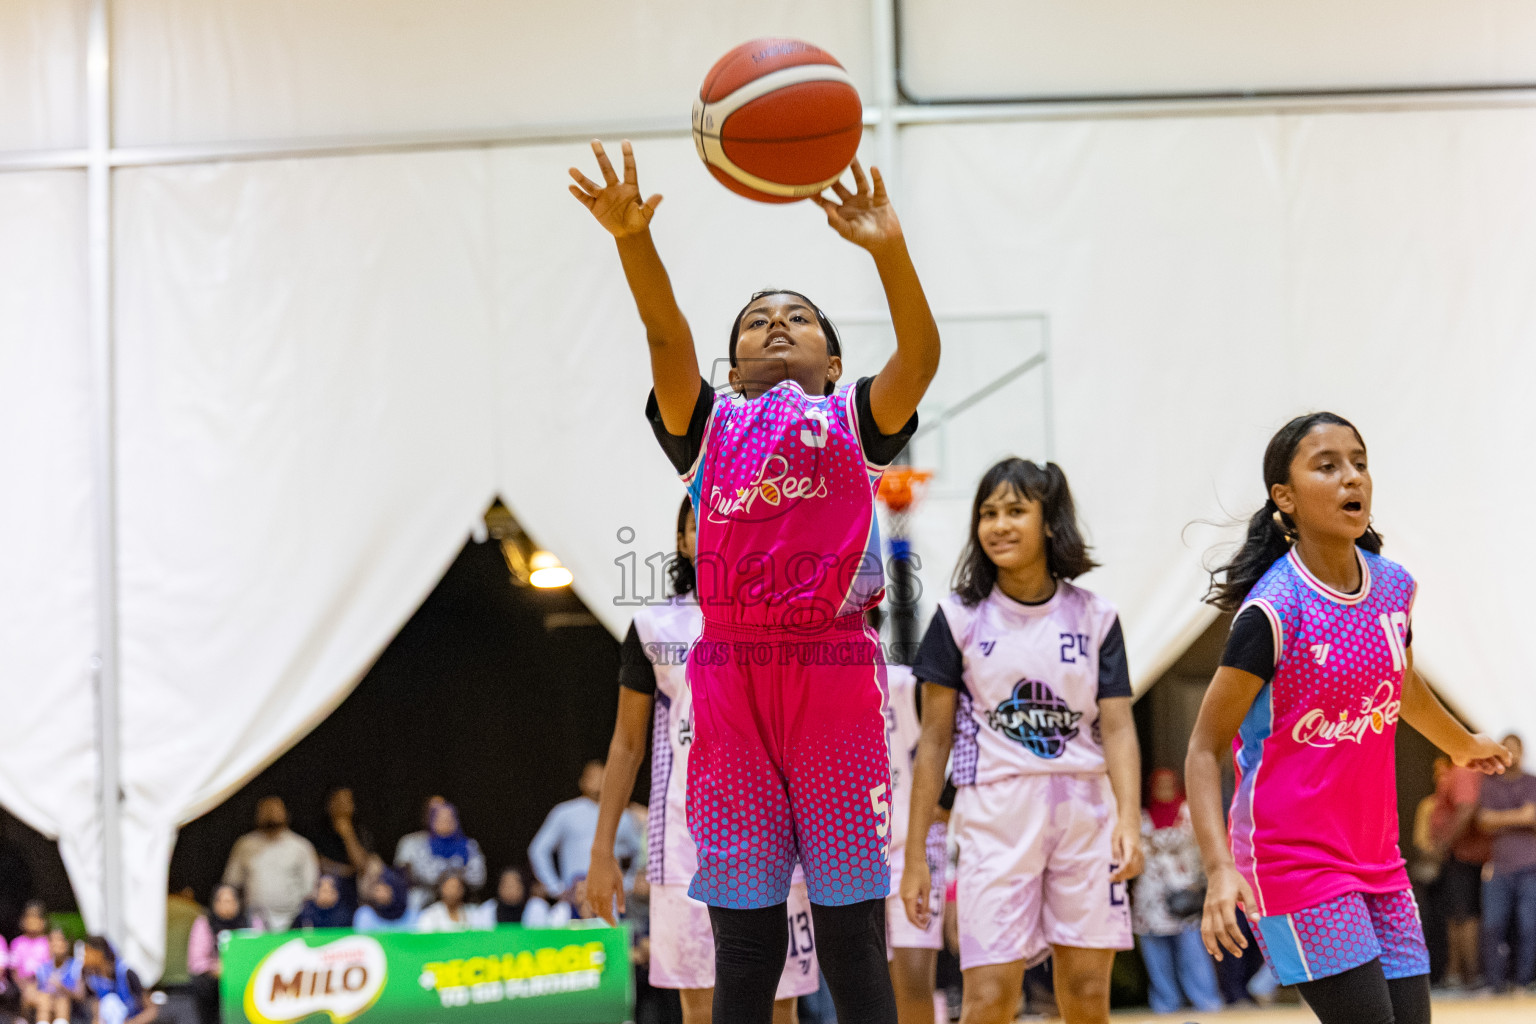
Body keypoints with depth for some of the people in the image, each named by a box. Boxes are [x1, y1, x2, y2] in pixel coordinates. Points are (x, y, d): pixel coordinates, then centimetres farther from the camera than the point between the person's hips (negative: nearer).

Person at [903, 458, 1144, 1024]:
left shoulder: (1094, 617, 5)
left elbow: (1118, 727, 0)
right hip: (996, 814, -2)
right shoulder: (960, 616, 2)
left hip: (1085, 815, 2)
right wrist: (915, 855, 1)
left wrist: (1129, 819, -16)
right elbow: (935, 738, 3)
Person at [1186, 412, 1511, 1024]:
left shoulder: (1394, 587, 3)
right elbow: (1204, 750, -13)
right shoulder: (1272, 612, -17)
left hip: (1378, 860, 7)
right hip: (1292, 862, -7)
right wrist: (1219, 870, -25)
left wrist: (1462, 746, 43)